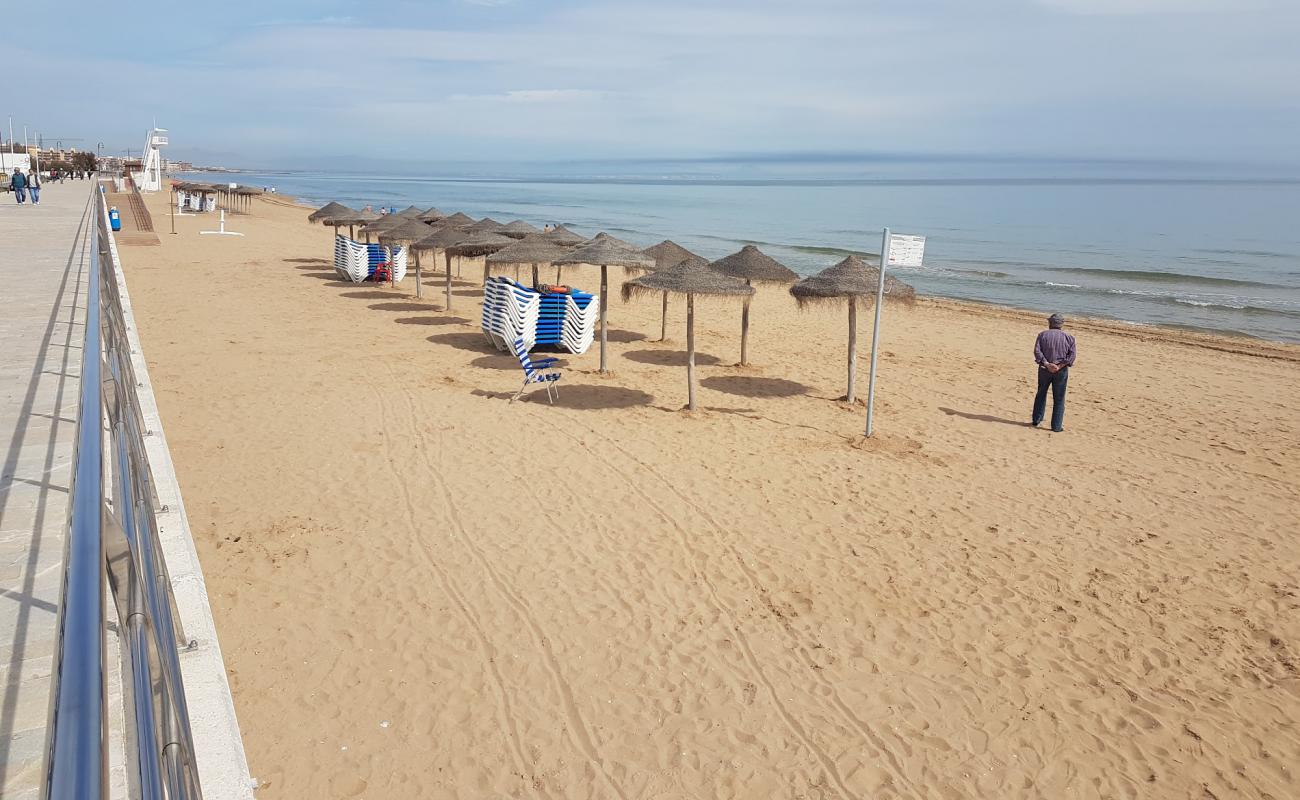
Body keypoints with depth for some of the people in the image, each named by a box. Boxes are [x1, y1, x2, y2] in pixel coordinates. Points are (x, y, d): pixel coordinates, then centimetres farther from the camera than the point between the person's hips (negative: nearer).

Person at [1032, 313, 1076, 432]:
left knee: (1041, 395, 18)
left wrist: (1047, 364, -16)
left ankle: (1036, 420, 25)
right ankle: (1056, 426, 5)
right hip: (1061, 371, 0)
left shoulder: (1043, 335, 2)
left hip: (1044, 369, 0)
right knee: (1059, 399, 5)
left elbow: (1037, 351, -11)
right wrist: (1060, 366, -14)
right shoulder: (1068, 337, 4)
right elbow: (1072, 355, -8)